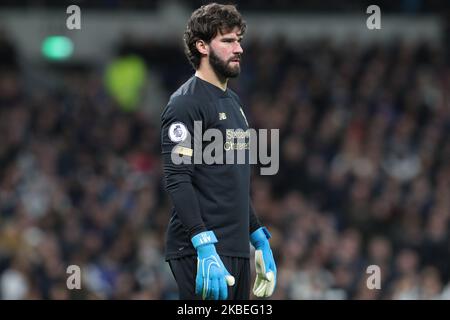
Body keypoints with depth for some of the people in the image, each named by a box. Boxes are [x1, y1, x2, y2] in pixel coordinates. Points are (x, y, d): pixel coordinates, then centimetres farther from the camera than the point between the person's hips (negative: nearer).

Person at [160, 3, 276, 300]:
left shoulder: (233, 101, 20)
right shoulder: (186, 103, -9)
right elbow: (177, 180, -18)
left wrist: (260, 239, 24)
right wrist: (205, 247, -26)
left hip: (237, 249, 9)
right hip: (201, 252, -9)